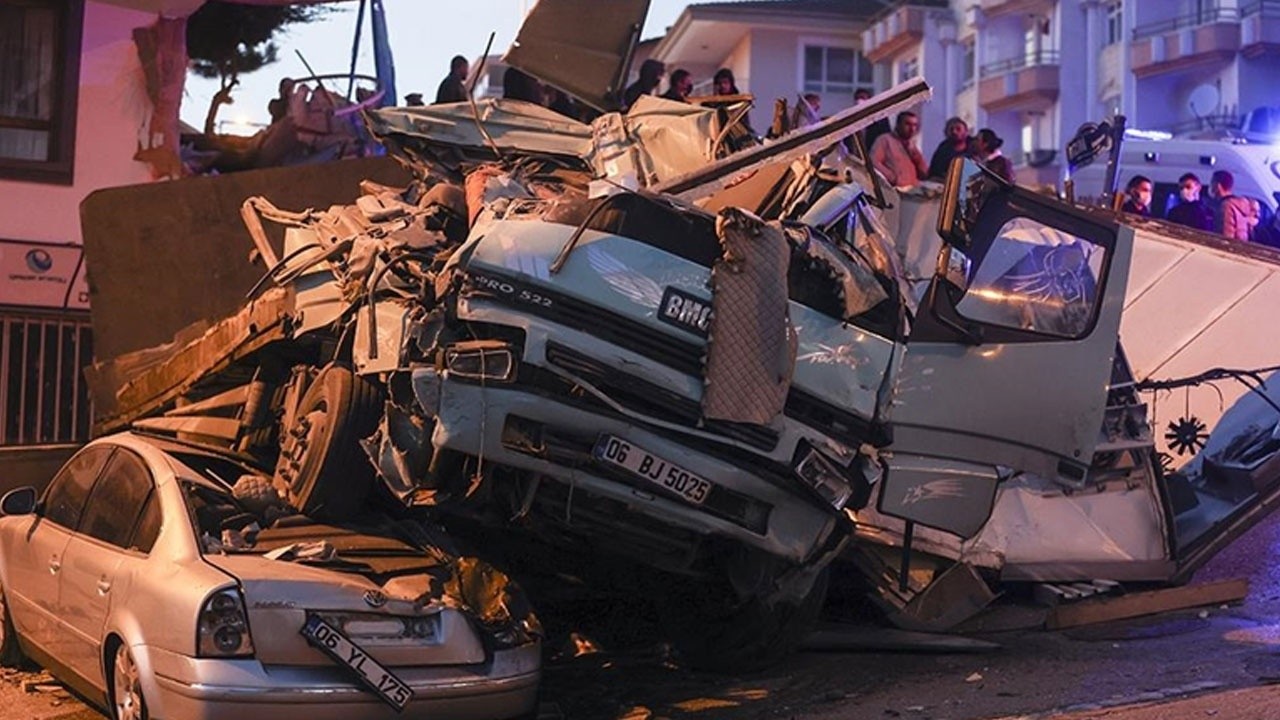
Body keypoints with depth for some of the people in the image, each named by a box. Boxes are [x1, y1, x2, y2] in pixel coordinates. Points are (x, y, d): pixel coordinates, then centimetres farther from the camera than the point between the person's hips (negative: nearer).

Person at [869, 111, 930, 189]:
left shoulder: (912, 147, 25)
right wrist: (892, 177, -18)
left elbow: (924, 174, 18)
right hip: (895, 189, -7)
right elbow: (873, 162, -8)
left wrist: (915, 154, 6)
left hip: (914, 190, 7)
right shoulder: (885, 140, 7)